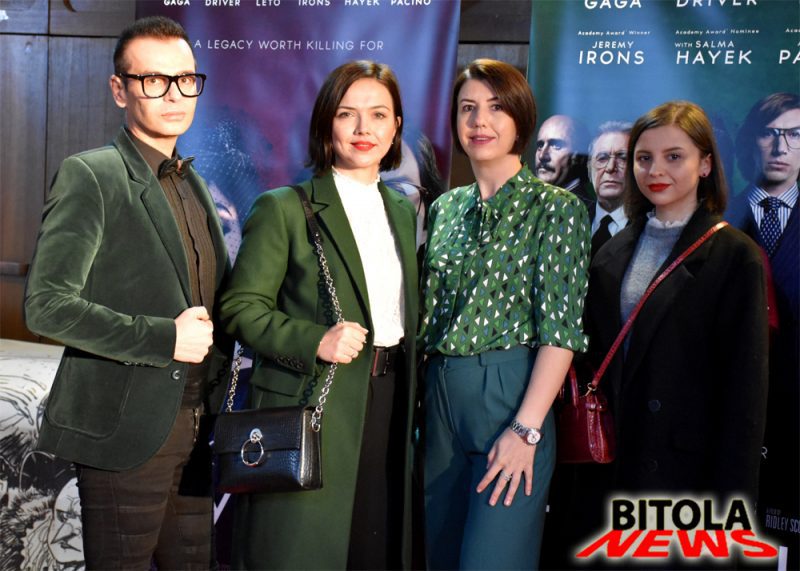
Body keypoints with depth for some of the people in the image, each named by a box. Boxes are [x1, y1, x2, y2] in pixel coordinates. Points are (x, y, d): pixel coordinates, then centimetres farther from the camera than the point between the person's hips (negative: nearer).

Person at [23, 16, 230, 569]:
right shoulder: (90, 176, -8)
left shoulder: (194, 185, 15)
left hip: (195, 432, 7)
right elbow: (46, 304, -17)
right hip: (126, 427, -7)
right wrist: (162, 338, -19)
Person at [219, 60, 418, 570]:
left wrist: (411, 409, 10)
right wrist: (314, 340, -21)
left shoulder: (404, 213, 14)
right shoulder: (284, 208, -4)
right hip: (309, 411, -5)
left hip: (389, 410, 5)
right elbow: (241, 305, -7)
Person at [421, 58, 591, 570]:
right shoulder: (445, 208, 12)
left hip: (511, 394, -5)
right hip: (440, 398, 6)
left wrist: (526, 430, -17)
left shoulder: (557, 208, -4)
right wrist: (420, 405, 5)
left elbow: (559, 329, -10)